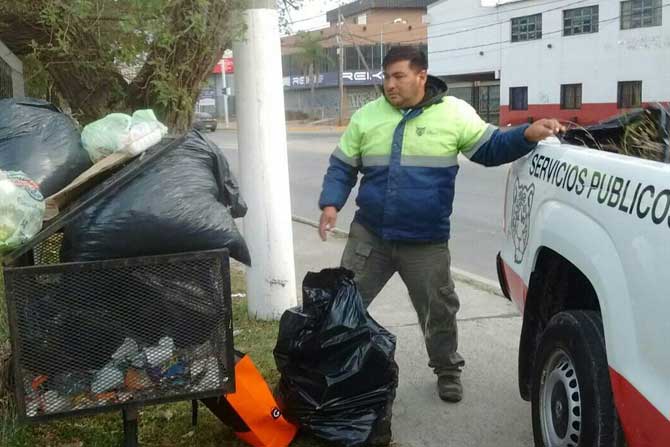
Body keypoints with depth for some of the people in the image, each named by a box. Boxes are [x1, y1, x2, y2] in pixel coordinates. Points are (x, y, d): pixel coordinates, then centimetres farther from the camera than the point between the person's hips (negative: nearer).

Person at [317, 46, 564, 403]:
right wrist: (331, 204, -5)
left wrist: (528, 135, -14)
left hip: (426, 243, -1)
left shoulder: (453, 113, -2)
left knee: (438, 310, 11)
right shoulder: (367, 116, 4)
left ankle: (448, 370, 35)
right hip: (368, 235, 2)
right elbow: (342, 167, 9)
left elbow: (490, 148, 2)